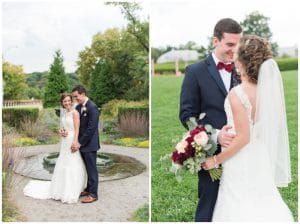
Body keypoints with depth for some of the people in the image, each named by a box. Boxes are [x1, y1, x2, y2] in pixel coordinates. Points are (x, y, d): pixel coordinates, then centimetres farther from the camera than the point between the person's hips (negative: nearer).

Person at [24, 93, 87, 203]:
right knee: (63, 166, 11)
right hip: (64, 141, 6)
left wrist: (75, 142, -22)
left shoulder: (75, 113, -10)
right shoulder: (63, 112, 11)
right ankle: (63, 190, 24)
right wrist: (61, 131, -1)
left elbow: (77, 129, -15)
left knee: (73, 166, -1)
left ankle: (71, 193, 10)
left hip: (72, 141, -6)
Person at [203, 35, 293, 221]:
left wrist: (216, 160, -13)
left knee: (239, 209, 9)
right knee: (262, 202, 23)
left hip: (241, 162, -7)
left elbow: (243, 138, -23)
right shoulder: (267, 88, -5)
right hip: (261, 160, 7)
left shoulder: (237, 94, -24)